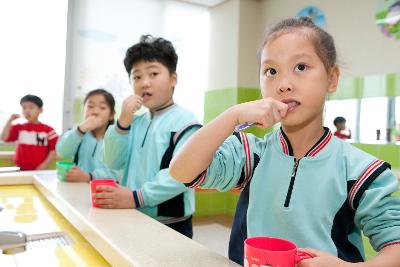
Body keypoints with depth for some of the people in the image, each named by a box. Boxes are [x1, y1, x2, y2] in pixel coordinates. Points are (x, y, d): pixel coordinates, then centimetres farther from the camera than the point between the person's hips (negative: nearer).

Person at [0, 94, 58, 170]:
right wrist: (10, 120, -7)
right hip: (21, 170, 3)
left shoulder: (48, 130, -3)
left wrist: (45, 165, -12)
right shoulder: (19, 128, 8)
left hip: (40, 170, -2)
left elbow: (54, 150, -4)